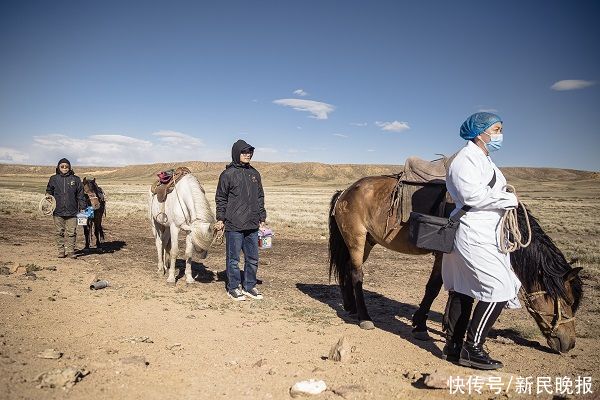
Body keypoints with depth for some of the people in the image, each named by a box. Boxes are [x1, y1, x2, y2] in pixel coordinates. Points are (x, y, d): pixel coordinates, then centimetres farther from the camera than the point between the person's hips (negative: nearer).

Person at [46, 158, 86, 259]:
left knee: (71, 232, 1)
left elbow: (80, 195, 7)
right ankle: (61, 250, 17)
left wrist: (82, 207, 1)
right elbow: (49, 191, 17)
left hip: (72, 211, -1)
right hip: (58, 211, 1)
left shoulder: (75, 179, 5)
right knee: (60, 232, 7)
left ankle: (71, 251, 9)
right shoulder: (54, 179, 7)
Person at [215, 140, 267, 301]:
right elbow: (221, 199, -3)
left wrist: (262, 218, 12)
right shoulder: (228, 174, -6)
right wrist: (220, 219, -8)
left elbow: (260, 197, 15)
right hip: (234, 226, -5)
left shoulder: (254, 173, 11)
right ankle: (233, 288, 18)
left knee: (252, 258, 12)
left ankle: (249, 286, 25)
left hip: (252, 225, 6)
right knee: (233, 259, 5)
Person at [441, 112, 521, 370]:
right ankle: (472, 350, 2)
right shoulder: (466, 158, -13)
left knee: (461, 291, 13)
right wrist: (509, 200, -14)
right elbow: (473, 195, -24)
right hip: (474, 237, -11)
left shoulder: (484, 160, 20)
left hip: (485, 236, 11)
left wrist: (508, 199, 7)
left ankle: (453, 348, 22)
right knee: (498, 290, -8)